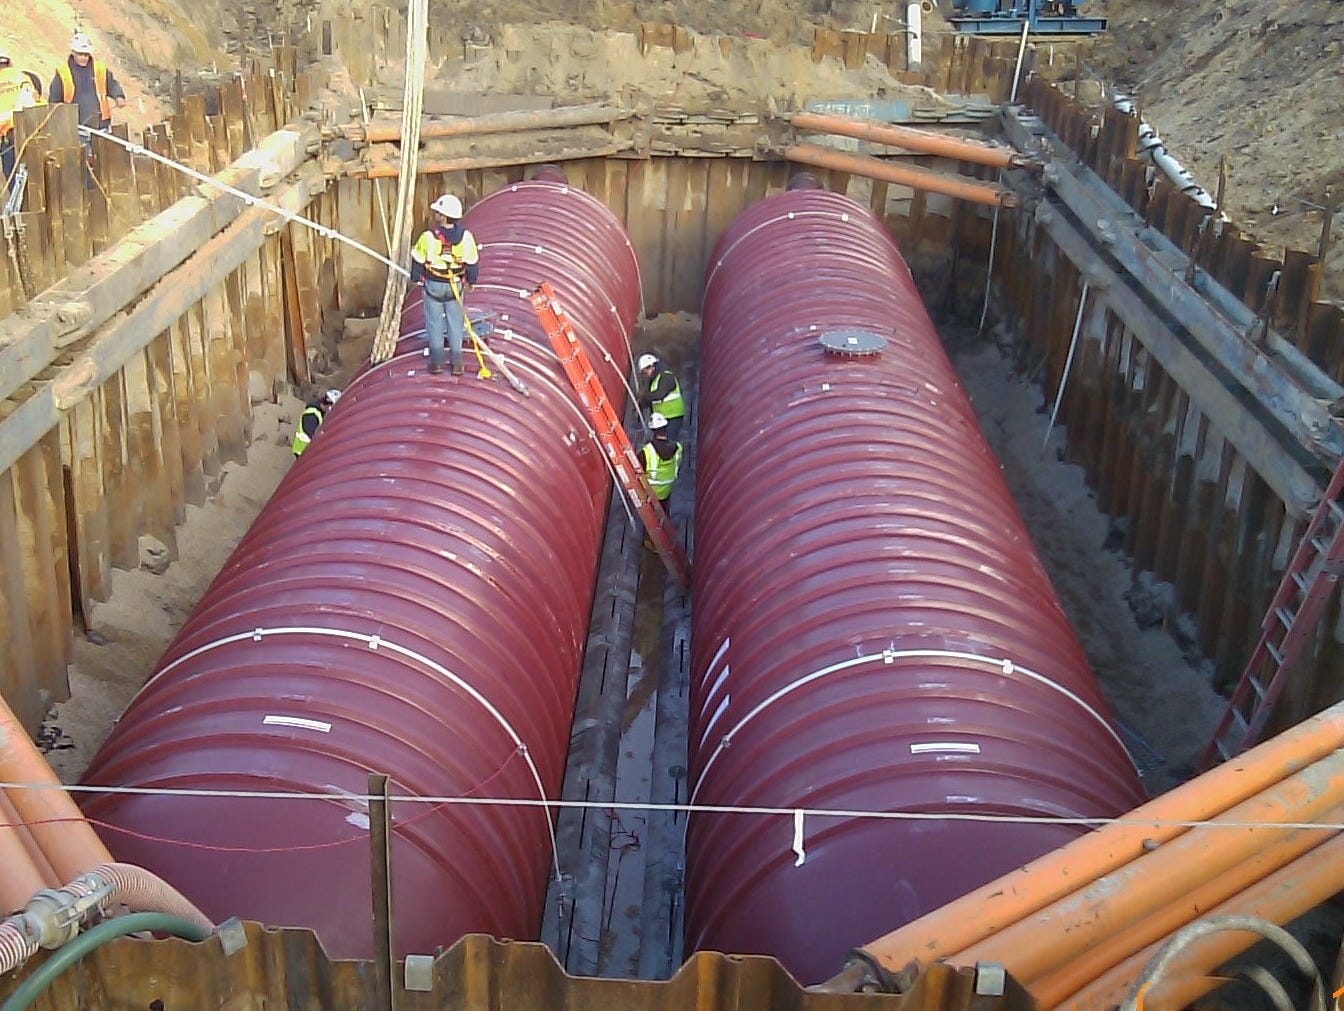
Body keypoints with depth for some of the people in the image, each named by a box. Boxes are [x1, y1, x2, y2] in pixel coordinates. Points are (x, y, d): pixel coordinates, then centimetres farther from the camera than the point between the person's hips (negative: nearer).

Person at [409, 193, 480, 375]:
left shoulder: (428, 236, -21)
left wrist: (415, 278, 11)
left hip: (433, 285, -1)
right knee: (455, 323, 13)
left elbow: (418, 260, -8)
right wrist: (471, 280, 16)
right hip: (456, 285, 2)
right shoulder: (465, 236, -15)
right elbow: (472, 262, -3)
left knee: (434, 323, 12)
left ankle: (436, 362, 16)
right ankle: (457, 363, 16)